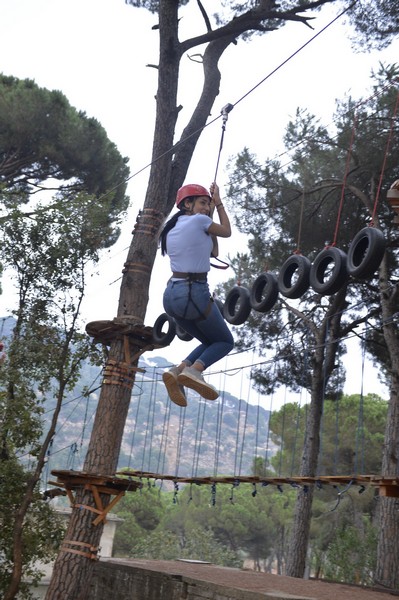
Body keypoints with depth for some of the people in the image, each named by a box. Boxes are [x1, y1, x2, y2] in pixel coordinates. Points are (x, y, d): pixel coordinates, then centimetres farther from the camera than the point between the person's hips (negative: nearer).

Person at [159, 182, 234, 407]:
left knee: (211, 342, 22)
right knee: (225, 341, 11)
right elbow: (227, 232, 13)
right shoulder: (199, 220, -6)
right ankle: (194, 370, -15)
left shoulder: (171, 229, 17)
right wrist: (219, 203, 21)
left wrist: (209, 214, 24)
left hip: (172, 294, 8)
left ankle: (179, 370, -1)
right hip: (194, 293, -8)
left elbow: (213, 251, 23)